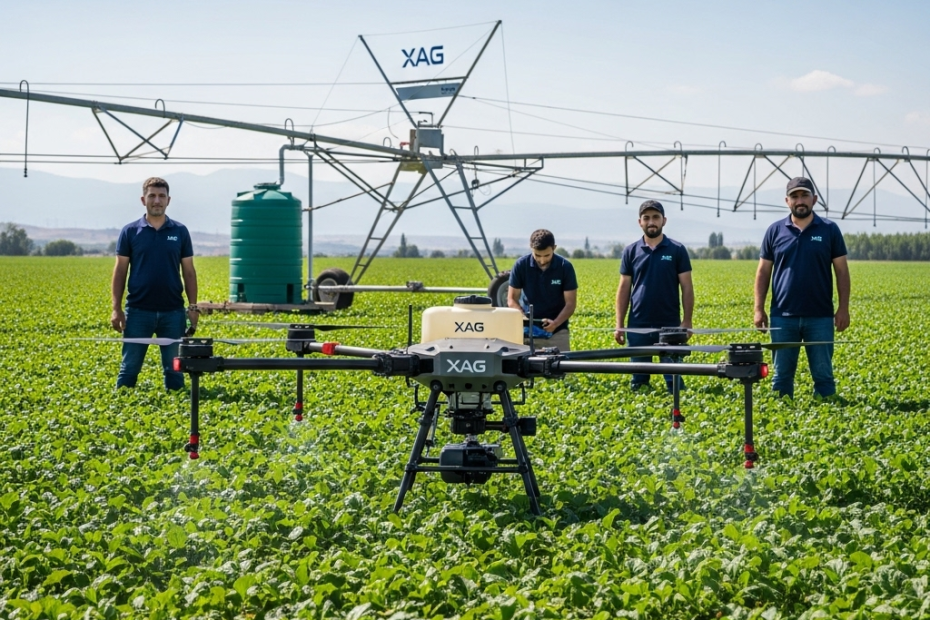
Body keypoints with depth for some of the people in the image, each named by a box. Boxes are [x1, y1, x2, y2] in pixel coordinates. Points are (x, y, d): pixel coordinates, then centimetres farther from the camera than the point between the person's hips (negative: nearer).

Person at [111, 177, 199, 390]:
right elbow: (120, 271, 2)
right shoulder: (130, 231, 1)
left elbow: (189, 272, 7)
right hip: (138, 310, -1)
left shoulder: (180, 231, 5)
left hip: (173, 311, 1)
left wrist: (193, 307, 0)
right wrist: (116, 308, -5)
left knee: (175, 368, 6)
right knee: (129, 368, 4)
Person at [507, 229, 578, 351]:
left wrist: (556, 323, -24)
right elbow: (512, 299, -1)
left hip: (557, 331, 0)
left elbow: (570, 304, -6)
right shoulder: (521, 265, -6)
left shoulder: (565, 267, -8)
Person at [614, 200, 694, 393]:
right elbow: (624, 289, 7)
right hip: (638, 325, 2)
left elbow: (687, 288, 1)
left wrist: (687, 321, -6)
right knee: (638, 380, 7)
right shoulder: (631, 251, 6)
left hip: (670, 325, -2)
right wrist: (619, 324, 2)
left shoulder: (677, 250, 1)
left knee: (674, 379, 0)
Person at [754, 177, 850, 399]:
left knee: (823, 374, 3)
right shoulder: (775, 231, 6)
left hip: (820, 316, -1)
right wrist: (758, 309, 0)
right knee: (782, 375, 6)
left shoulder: (829, 230, 3)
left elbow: (842, 271, 3)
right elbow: (763, 272, 7)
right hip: (783, 316, 1)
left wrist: (843, 308, -4)